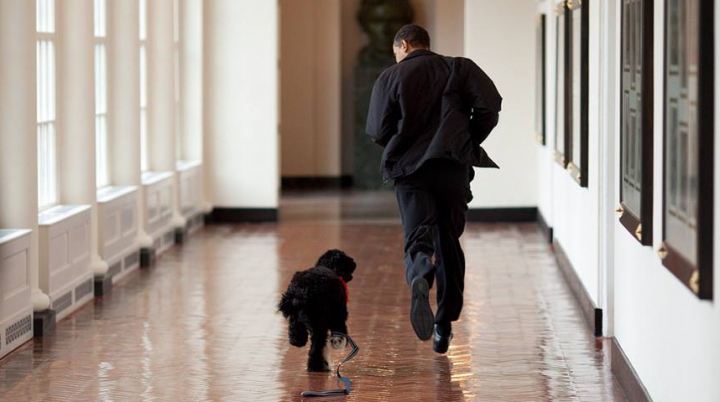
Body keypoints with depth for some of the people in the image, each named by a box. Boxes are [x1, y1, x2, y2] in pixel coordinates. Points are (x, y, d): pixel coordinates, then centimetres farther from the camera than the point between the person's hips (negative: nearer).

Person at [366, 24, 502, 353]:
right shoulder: (459, 68, 9)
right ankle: (445, 326, 15)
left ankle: (419, 280, -44)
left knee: (417, 236, -8)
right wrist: (470, 142, 9)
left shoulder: (390, 77, 7)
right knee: (449, 243, 12)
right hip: (454, 166, 1)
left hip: (409, 169, -1)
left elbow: (377, 131, 1)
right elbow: (489, 106, -5)